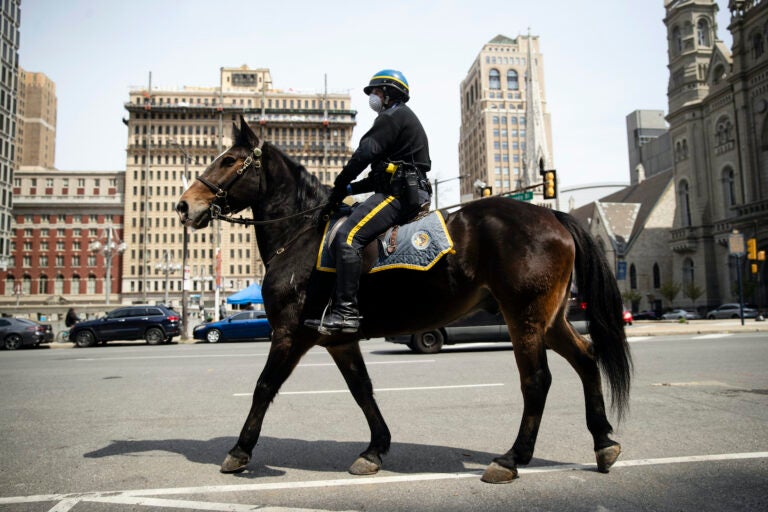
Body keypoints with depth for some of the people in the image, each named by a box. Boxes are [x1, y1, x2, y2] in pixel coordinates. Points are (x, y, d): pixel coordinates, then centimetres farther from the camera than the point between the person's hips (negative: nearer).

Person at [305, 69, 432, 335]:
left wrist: (339, 188, -6)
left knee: (347, 236, -25)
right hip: (409, 193, 11)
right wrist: (349, 189, 15)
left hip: (399, 193, -11)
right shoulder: (405, 119, 31)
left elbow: (364, 155, -13)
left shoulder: (394, 115, -1)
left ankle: (345, 312, -31)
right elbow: (380, 174, 25)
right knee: (348, 235, 11)